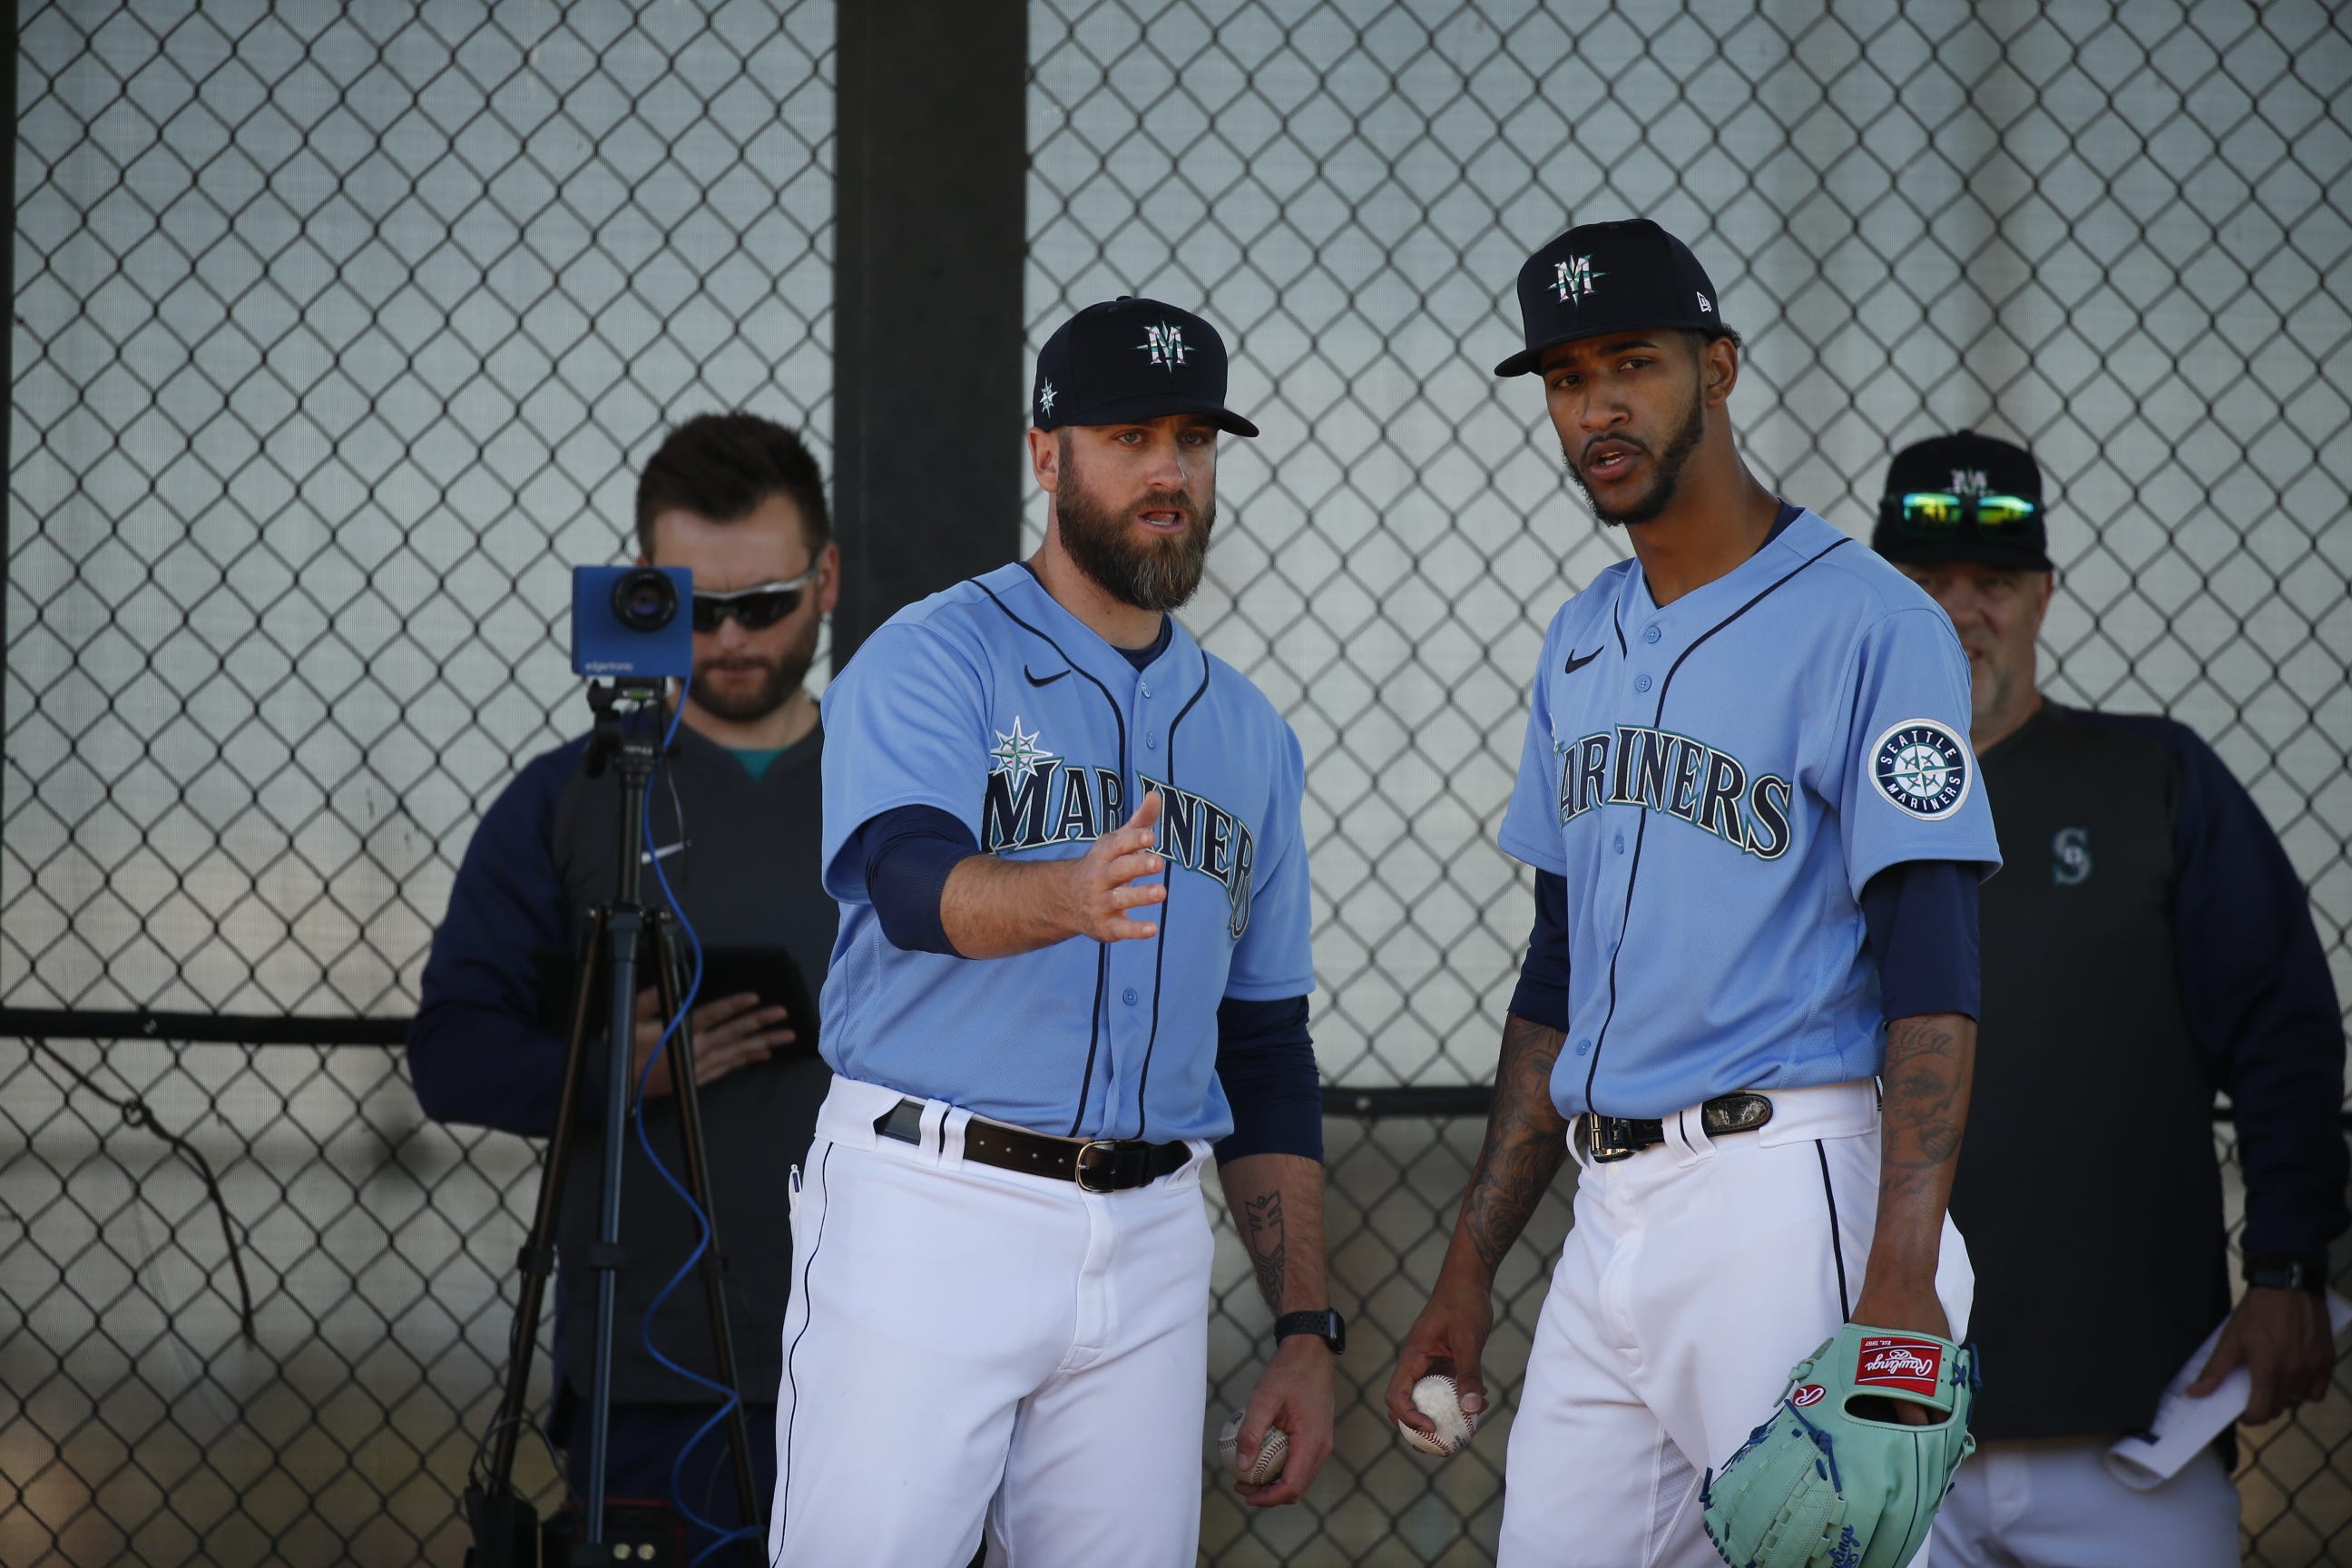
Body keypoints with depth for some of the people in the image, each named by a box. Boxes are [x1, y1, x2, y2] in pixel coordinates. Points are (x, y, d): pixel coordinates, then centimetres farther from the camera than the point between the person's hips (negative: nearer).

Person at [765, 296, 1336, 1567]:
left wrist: (1305, 1329, 12)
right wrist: (1068, 898, -43)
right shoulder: (932, 660, -1)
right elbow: (911, 879, -20)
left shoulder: (1246, 734, 17)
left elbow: (1265, 1047, 19)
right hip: (926, 1212, -5)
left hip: (1147, 1249, 5)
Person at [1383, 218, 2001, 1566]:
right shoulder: (1583, 644, 18)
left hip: (1784, 1198, -7)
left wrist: (1901, 1282, -23)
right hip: (1609, 1218, 7)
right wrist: (1472, 1267, 20)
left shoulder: (1866, 621, -7)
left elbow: (1932, 973, -13)